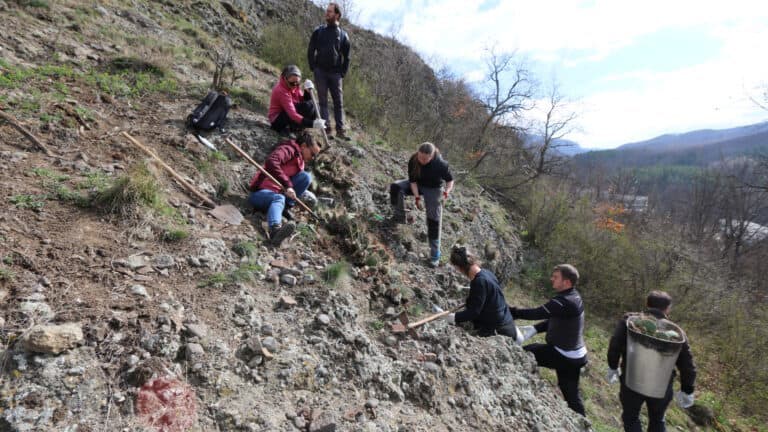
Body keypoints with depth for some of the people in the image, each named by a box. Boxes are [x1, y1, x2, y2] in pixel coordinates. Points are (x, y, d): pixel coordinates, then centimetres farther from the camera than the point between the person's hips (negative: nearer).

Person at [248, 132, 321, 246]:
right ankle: (275, 230, -68)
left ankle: (284, 207, -15)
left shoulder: (300, 160, 18)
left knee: (306, 176, -6)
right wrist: (287, 185, -37)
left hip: (280, 192, 8)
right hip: (261, 193, -8)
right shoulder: (288, 149, -10)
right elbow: (271, 162, -31)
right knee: (278, 198, -41)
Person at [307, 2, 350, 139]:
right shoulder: (319, 31, 8)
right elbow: (310, 51, 9)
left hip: (335, 73, 0)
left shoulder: (343, 35, 8)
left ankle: (340, 130, 2)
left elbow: (346, 57, 11)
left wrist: (343, 73, 1)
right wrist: (313, 67, -1)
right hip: (320, 71, 0)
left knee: (339, 102, -1)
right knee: (323, 101, -2)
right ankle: (326, 128, -1)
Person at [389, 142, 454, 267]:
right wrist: (417, 197, -24)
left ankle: (435, 253, -2)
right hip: (417, 185, 3)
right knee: (395, 186, -24)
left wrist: (447, 191, -32)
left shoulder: (441, 164, -28)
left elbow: (450, 180, -13)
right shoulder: (413, 160, -22)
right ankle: (400, 218, -8)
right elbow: (412, 180, -16)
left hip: (432, 189, -3)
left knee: (433, 220, -13)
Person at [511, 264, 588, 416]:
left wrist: (511, 312, -22)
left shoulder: (565, 302, -28)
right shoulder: (572, 297, 5)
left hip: (565, 355, -9)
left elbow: (538, 313, -29)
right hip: (573, 355, 9)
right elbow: (552, 320, 9)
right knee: (571, 393, 21)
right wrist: (533, 329, -1)